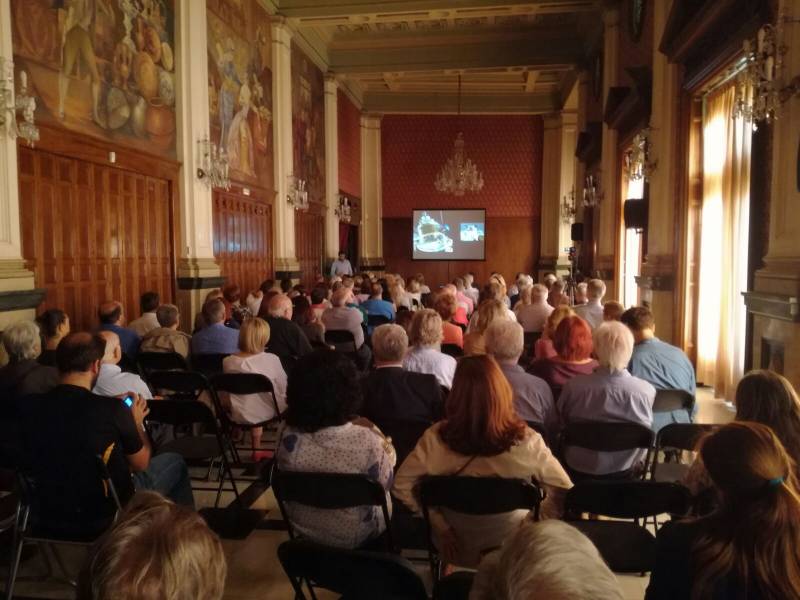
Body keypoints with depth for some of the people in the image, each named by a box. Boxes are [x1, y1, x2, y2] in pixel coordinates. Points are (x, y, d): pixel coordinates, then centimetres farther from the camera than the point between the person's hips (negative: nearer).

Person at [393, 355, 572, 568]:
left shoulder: (437, 438, -23)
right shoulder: (525, 441, -26)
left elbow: (401, 485, -11)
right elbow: (565, 492, -15)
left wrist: (439, 523, -3)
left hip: (456, 549, 1)